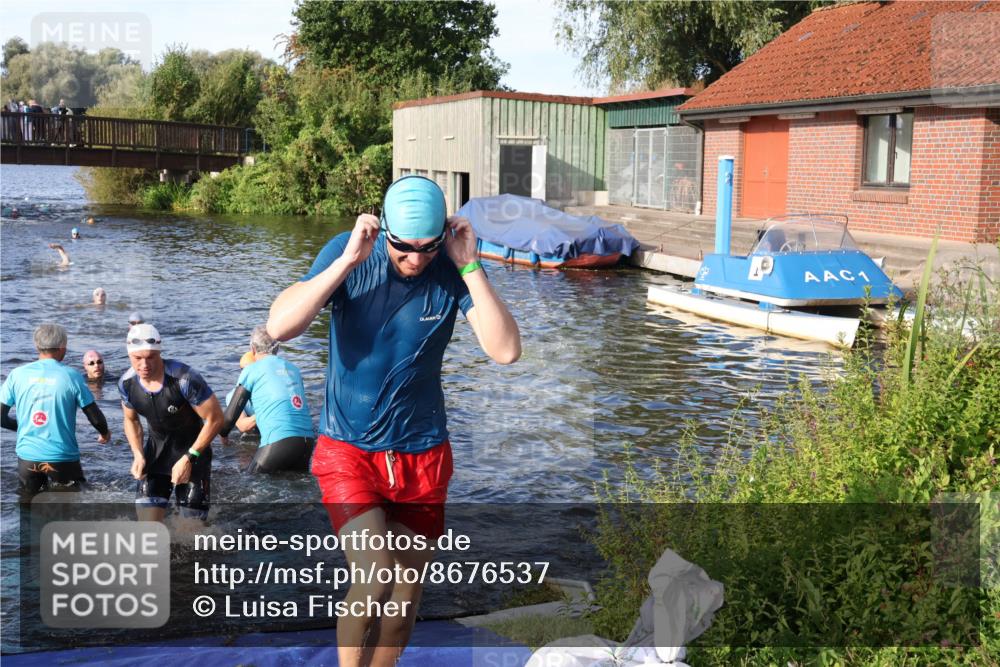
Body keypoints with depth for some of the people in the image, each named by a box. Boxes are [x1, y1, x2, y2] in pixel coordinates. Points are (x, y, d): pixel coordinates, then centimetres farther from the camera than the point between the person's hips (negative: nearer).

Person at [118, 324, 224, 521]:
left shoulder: (184, 378, -28)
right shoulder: (127, 383, -12)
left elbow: (215, 419, -21)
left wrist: (189, 458, -21)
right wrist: (138, 455, -7)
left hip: (192, 447, -4)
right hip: (156, 447, 4)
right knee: (147, 518, -4)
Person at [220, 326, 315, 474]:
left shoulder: (251, 370, 5)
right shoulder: (294, 369, 20)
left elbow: (231, 414, 7)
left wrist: (222, 435, 24)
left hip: (278, 441, -5)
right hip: (307, 440, 6)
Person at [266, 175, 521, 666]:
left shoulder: (453, 270, -10)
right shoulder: (347, 254, -13)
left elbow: (506, 351, -19)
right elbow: (279, 327, -24)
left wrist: (470, 268, -24)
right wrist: (348, 260, -29)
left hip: (422, 454, 3)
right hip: (348, 450, -2)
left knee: (406, 596, 11)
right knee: (374, 580, -18)